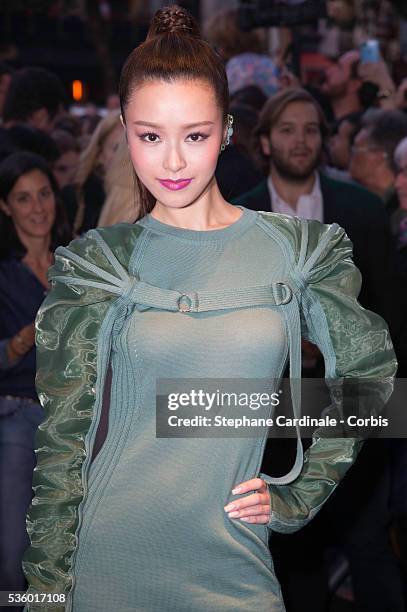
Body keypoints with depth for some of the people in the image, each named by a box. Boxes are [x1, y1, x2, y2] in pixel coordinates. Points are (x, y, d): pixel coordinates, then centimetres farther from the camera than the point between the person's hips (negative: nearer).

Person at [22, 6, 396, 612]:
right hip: (106, 559, -1)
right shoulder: (98, 262, -2)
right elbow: (63, 438, -2)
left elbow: (371, 373, 12)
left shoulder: (295, 250, 1)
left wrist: (298, 496, 6)